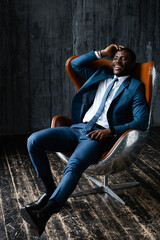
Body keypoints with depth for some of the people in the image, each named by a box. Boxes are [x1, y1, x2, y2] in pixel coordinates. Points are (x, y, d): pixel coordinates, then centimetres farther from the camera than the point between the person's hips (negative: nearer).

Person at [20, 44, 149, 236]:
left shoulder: (135, 87, 7)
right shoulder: (101, 74, 24)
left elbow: (142, 121, -4)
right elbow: (75, 64, 28)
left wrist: (111, 131, -16)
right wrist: (102, 53, 19)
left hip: (99, 135, -5)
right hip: (77, 128, 6)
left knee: (74, 165, -35)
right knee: (33, 141, -15)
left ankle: (44, 213, -45)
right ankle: (50, 190, -2)